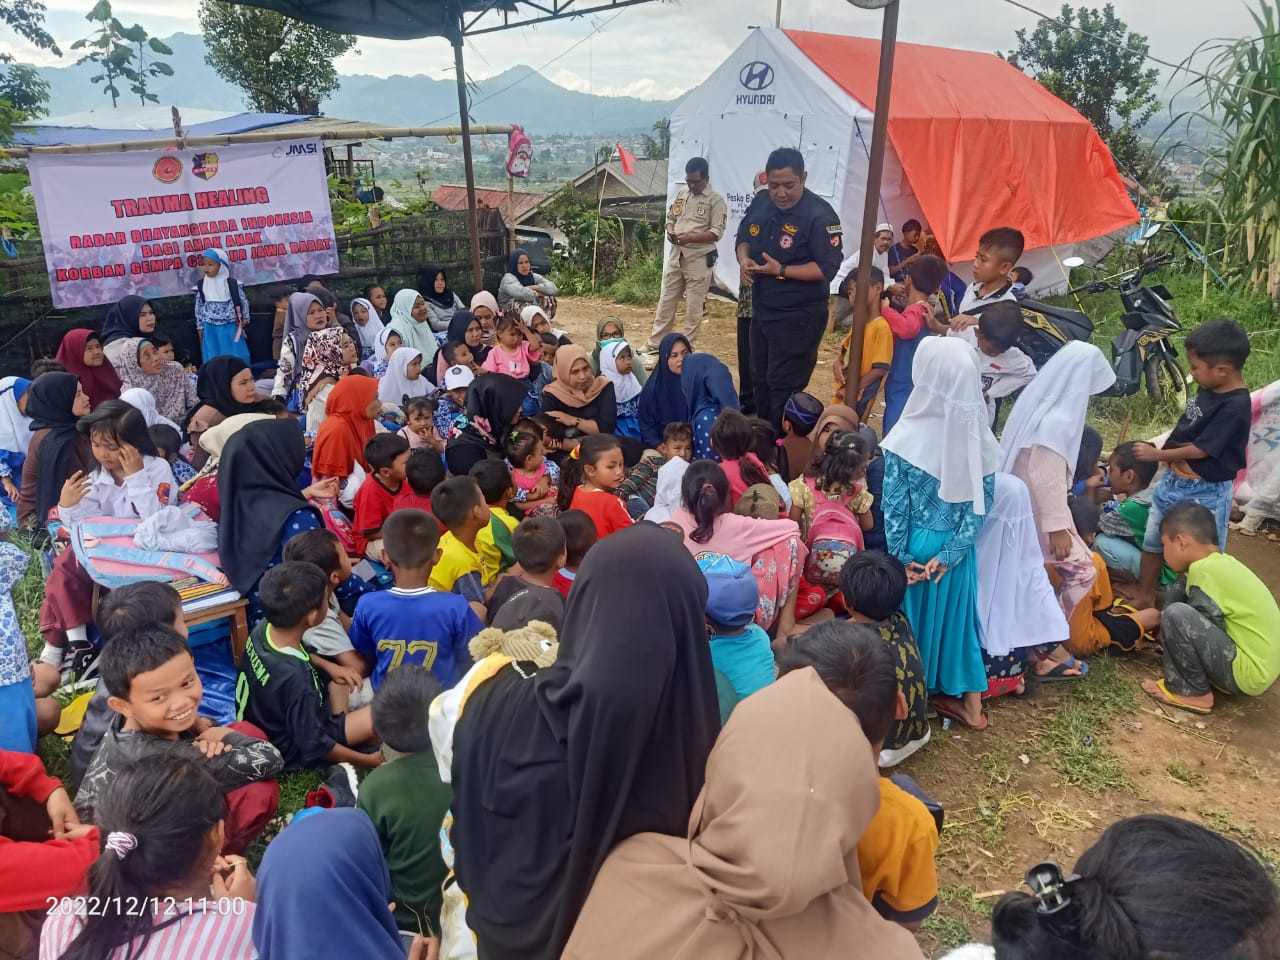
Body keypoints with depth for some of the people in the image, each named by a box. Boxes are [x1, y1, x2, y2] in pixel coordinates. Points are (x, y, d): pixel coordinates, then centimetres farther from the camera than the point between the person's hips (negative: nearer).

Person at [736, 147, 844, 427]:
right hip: (761, 310, 8)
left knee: (784, 388, -4)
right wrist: (744, 260, -7)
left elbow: (827, 268, -21)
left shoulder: (820, 215, -18)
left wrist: (780, 271, -28)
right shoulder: (760, 204, 3)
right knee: (760, 380, 19)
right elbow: (743, 239, 16)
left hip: (799, 317, -8)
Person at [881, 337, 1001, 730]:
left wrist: (900, 556, -6)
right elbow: (981, 502, -7)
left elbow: (894, 504, -16)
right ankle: (970, 703, 30)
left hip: (916, 544, -3)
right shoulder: (979, 436, -10)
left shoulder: (907, 437, -21)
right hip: (956, 549, 3)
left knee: (911, 615, 17)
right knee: (955, 616, 19)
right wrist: (950, 551, -5)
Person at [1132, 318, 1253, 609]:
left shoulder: (1235, 406, -25)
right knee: (1152, 542, 19)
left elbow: (1201, 449, -24)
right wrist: (1166, 454, 6)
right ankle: (1145, 597, 34)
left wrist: (1158, 455, -14)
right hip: (1175, 480, 9)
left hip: (1206, 493, -9)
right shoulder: (1208, 391, 0)